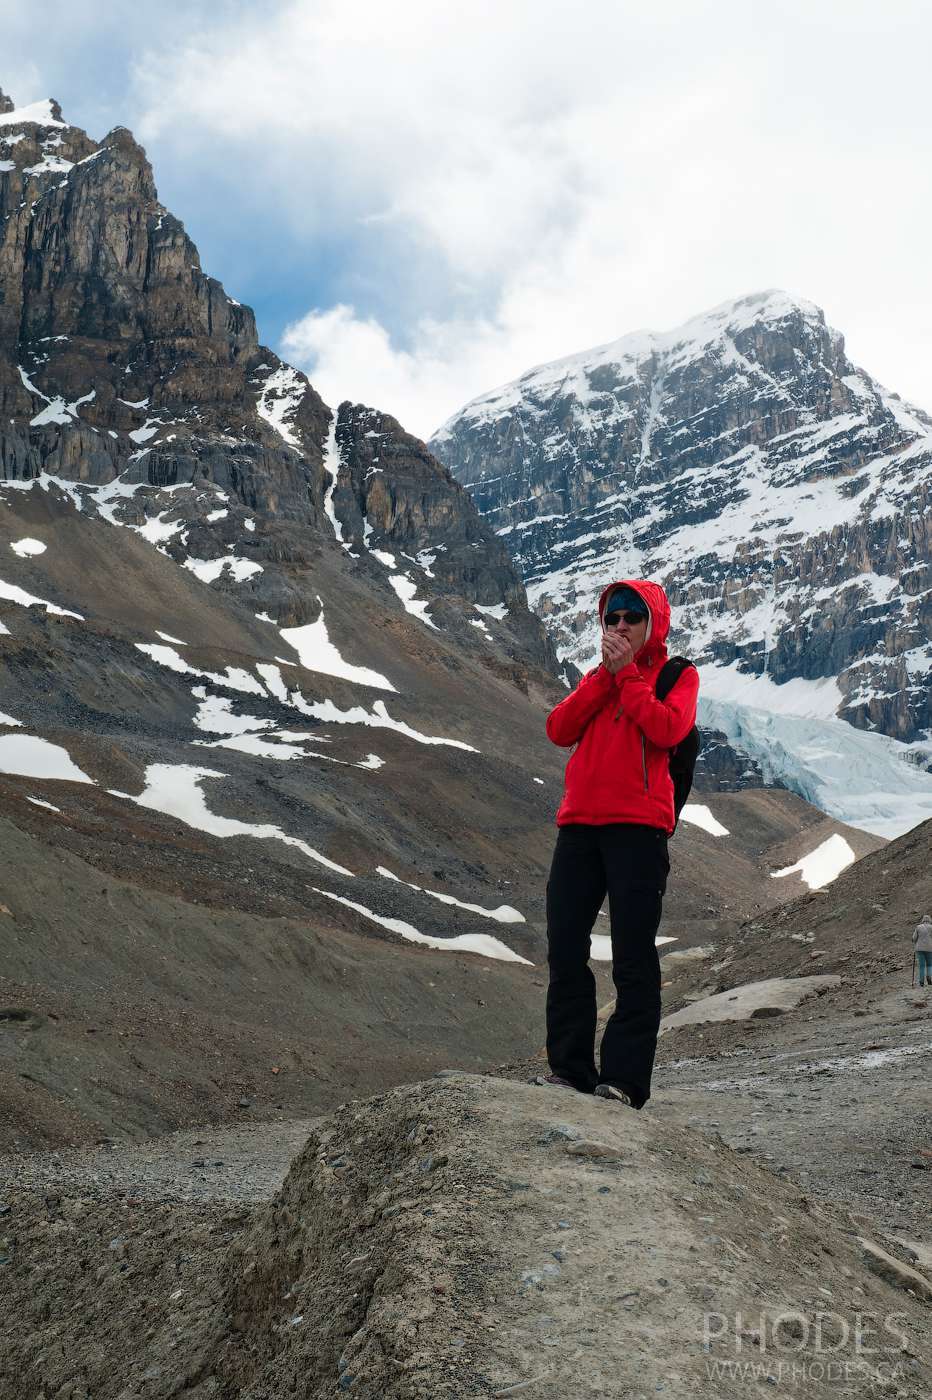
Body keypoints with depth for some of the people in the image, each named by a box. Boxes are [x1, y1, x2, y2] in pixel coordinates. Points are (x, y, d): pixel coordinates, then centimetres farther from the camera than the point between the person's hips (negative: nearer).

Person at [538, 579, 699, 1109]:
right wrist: (606, 673, -1)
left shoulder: (678, 675, 8)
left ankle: (624, 1079, -3)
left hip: (638, 827, -5)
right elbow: (560, 730, 4)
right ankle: (571, 1069, 10)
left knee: (633, 960, -5)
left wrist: (625, 673, -4)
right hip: (579, 825, 5)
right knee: (565, 952, 3)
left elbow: (667, 728, -13)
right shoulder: (598, 679, 22)